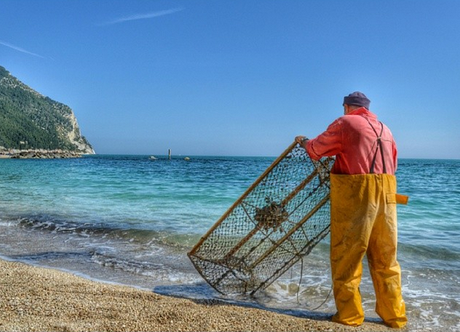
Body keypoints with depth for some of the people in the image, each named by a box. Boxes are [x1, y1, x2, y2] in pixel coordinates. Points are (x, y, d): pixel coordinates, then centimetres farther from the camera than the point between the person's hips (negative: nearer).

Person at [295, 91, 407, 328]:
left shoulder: (344, 123, 0)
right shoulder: (385, 130, 18)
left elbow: (316, 150, 7)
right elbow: (392, 165, 22)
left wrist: (303, 141, 27)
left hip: (354, 196, -6)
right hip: (386, 195, 6)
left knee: (346, 257, 4)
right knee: (385, 259, 14)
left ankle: (349, 315, 10)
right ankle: (394, 315, 21)